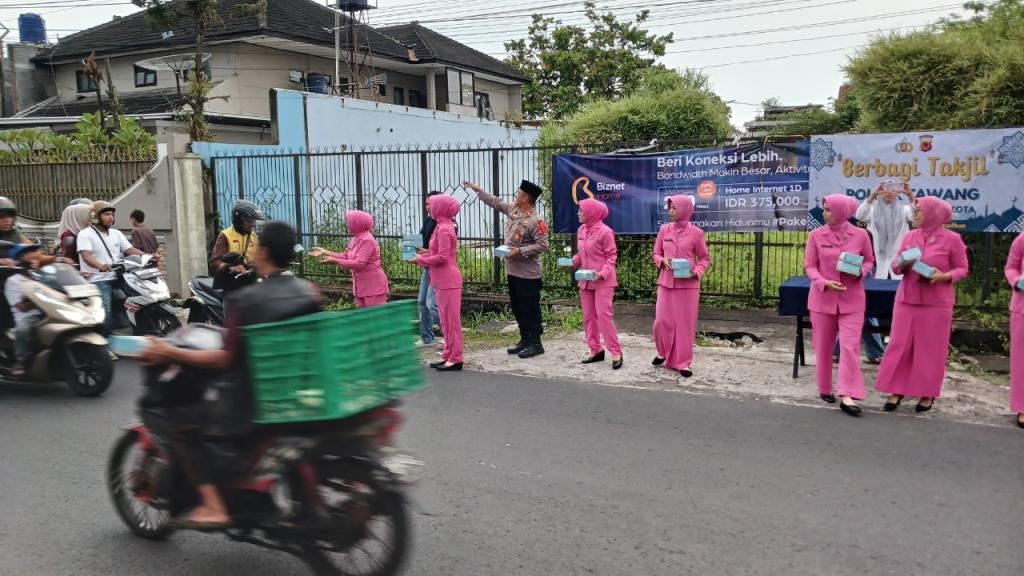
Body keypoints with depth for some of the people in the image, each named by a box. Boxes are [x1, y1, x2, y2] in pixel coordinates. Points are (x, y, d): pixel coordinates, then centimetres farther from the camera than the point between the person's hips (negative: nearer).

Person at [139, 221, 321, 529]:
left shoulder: (245, 299, -15)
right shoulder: (309, 292, 0)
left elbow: (227, 358, -17)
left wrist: (170, 352, -9)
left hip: (251, 401, -6)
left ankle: (213, 506, 0)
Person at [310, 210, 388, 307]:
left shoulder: (367, 240, -18)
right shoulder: (355, 240, 13)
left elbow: (359, 263, -25)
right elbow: (345, 256, 16)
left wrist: (334, 260, -21)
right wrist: (324, 252, 12)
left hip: (374, 284, -10)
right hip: (361, 285, 10)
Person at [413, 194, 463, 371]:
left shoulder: (444, 229, -16)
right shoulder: (444, 226, 15)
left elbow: (442, 257, -22)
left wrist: (421, 260, -13)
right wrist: (426, 253, 9)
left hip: (448, 280, -10)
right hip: (443, 280, 10)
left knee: (451, 319, -4)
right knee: (446, 320, 13)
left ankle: (455, 359, 2)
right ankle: (448, 356, 20)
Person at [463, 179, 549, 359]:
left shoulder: (536, 220, -18)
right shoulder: (513, 209, 7)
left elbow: (542, 245, -21)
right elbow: (496, 202, 22)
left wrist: (520, 251, -23)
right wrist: (478, 190, 23)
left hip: (528, 274, -9)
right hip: (513, 270, 9)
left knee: (530, 309, -1)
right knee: (517, 308, 15)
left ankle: (535, 344, 7)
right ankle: (525, 340, 26)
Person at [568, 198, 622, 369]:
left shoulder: (605, 231, -15)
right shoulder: (581, 230, 7)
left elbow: (612, 256, -12)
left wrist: (602, 273, -23)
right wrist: (572, 262, -3)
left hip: (603, 282, -8)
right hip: (585, 281, 8)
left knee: (603, 315, -9)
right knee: (588, 316, 10)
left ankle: (616, 353, 0)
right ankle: (596, 350, 21)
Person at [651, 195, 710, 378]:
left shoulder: (696, 232, -5)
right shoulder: (664, 229, 3)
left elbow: (705, 258, 3)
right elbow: (656, 253, 11)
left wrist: (696, 272, -14)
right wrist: (663, 261, -10)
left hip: (688, 285, -2)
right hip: (666, 283, 3)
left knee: (685, 323, 3)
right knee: (662, 321, 3)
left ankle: (682, 362, 14)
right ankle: (663, 353, 28)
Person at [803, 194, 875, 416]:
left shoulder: (860, 234, -3)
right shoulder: (816, 235, -4)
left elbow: (869, 260, 9)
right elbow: (809, 265, -2)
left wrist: (860, 273, -13)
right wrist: (824, 282, -18)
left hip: (852, 299, -1)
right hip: (822, 298, 1)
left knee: (850, 346, -8)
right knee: (823, 346, 9)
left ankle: (847, 396, -8)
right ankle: (825, 389, 26)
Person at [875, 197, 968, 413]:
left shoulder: (951, 238, -6)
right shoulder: (910, 236, 6)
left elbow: (962, 268, -1)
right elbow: (895, 265, 11)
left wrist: (944, 276, -19)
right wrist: (902, 266, -12)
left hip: (936, 303, -4)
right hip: (907, 299, 4)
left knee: (931, 349, 4)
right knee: (900, 345, 4)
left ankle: (928, 394, 17)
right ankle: (897, 391, 13)